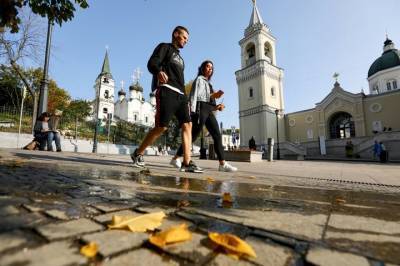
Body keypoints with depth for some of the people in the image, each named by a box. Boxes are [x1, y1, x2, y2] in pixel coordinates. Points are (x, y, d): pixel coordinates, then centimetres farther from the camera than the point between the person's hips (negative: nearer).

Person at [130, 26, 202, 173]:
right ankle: (138, 154, 3)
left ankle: (187, 162, -11)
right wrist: (159, 71, -31)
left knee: (187, 124, -9)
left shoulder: (179, 58, 33)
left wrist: (185, 98, 23)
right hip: (166, 91, -7)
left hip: (180, 94, 8)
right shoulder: (164, 47, 11)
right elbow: (152, 63, -7)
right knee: (162, 126, -15)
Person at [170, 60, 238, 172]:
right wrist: (192, 111, -19)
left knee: (217, 135, -6)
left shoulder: (208, 83, 31)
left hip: (208, 111, 8)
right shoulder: (199, 79, 7)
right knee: (193, 135, -10)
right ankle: (176, 158, 0)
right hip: (200, 109, -8)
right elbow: (194, 95, -7)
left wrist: (216, 106, 9)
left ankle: (222, 164, -10)